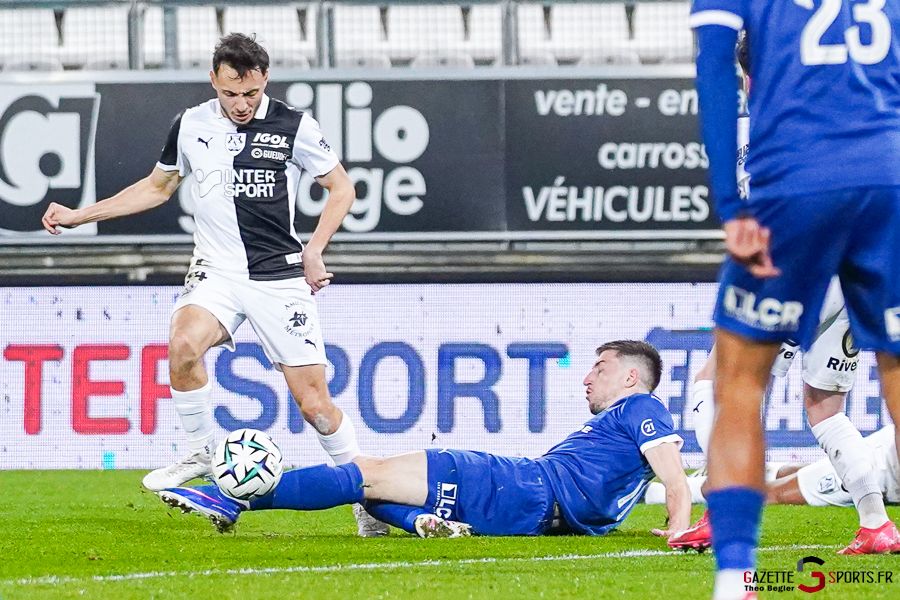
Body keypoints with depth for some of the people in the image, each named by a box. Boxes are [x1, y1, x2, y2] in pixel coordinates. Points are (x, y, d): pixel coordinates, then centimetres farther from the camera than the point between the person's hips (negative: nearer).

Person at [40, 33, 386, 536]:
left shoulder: (294, 127, -5)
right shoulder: (192, 126, 3)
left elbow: (342, 188, 7)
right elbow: (158, 187, 20)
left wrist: (314, 250, -5)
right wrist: (79, 216, 17)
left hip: (281, 277, -2)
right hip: (217, 272, 2)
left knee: (315, 404, -6)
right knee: (183, 344, -30)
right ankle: (203, 453, -9)